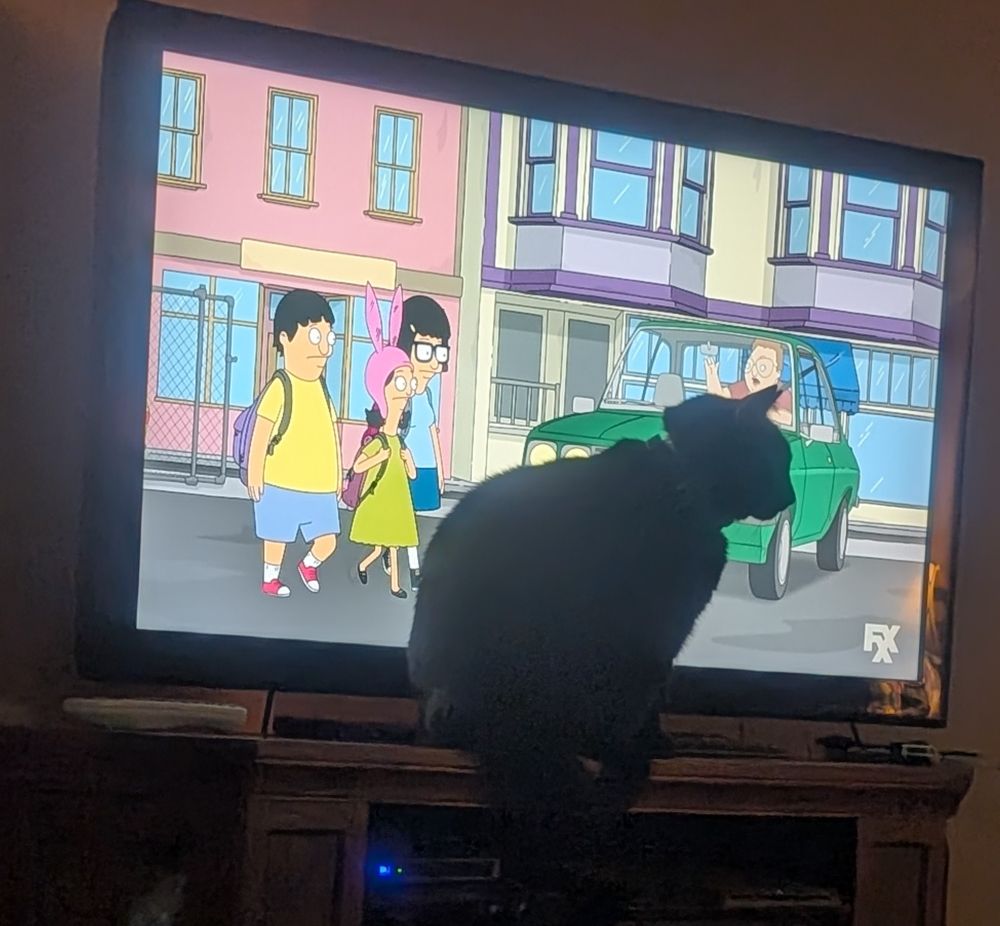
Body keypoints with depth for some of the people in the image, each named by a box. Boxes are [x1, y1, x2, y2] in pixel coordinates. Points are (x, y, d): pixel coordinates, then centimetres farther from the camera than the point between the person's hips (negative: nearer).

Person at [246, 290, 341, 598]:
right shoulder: (280, 388, -15)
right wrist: (254, 473, -14)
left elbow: (332, 435, 14)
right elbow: (260, 434, -14)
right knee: (277, 537, 9)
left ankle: (309, 564, 35)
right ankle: (270, 579, 29)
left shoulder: (322, 390, 7)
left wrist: (337, 475, 17)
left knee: (327, 540, 7)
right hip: (282, 485, -6)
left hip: (321, 487, 6)